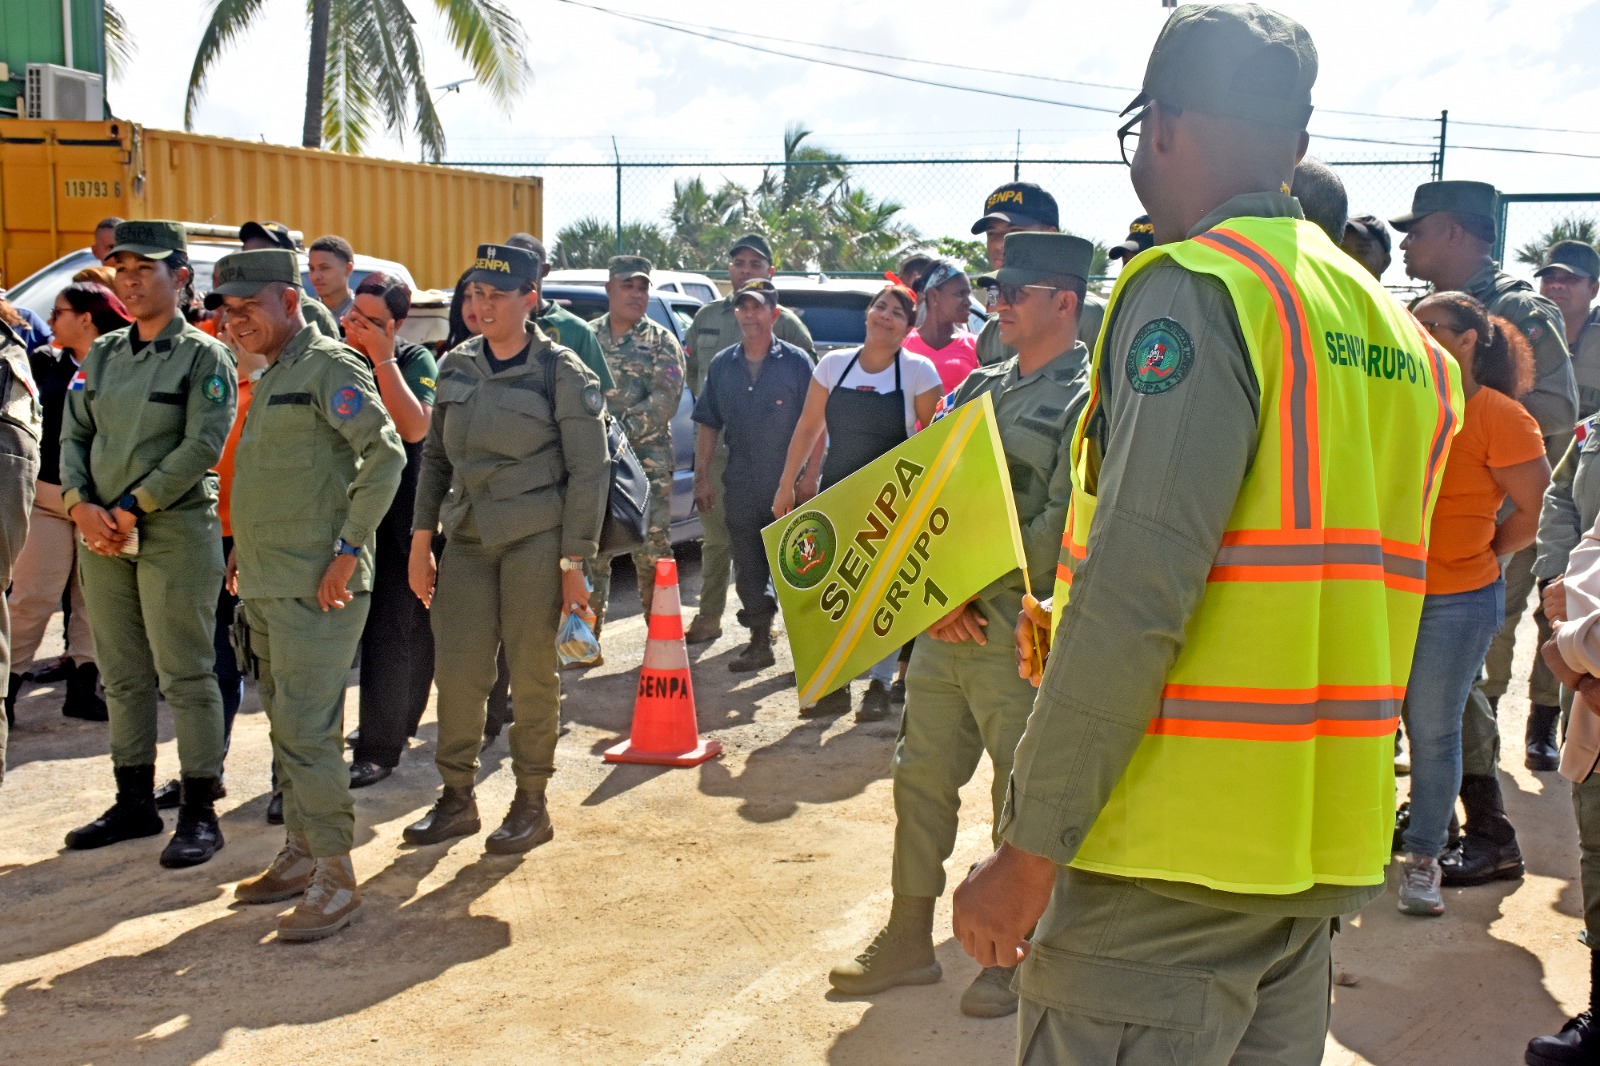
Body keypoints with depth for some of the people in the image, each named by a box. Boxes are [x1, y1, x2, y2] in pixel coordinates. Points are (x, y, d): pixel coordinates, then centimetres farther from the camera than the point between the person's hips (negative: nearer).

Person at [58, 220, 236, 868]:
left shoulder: (203, 356, -4)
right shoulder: (102, 354, 14)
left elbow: (202, 447, -13)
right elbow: (74, 436, 12)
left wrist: (129, 509, -16)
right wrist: (80, 504, -6)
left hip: (176, 531, -6)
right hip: (99, 534, 6)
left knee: (184, 675, -3)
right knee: (122, 676, 12)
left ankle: (200, 812, 4)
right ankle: (134, 802, 23)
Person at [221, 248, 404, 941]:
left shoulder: (329, 366, -11)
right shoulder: (271, 376, 18)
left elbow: (386, 454, -19)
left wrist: (349, 549, -20)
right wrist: (246, 547, 18)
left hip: (315, 587, -9)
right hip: (265, 586, 10)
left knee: (307, 732, -9)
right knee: (285, 726, 15)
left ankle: (335, 878, -1)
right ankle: (300, 853, 26)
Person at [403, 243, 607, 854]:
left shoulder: (561, 372, -5)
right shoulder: (456, 367, 10)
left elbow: (588, 471, -6)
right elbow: (434, 458, 14)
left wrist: (574, 559, -10)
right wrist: (421, 541, 8)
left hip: (536, 539, -4)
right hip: (467, 538, 5)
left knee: (532, 673, 2)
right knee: (456, 671, 4)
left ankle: (532, 804, 16)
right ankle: (457, 798, 19)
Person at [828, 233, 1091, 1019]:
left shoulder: (1087, 399, -8)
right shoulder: (981, 388, 14)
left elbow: (1063, 528, -17)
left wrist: (974, 592, -15)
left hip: (1020, 630, -7)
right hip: (945, 622, 7)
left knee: (1021, 799, 5)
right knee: (921, 782, 12)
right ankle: (910, 940, 25)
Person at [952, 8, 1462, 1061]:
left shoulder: (1195, 286, -13)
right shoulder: (1397, 332, 13)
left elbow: (1138, 590, -22)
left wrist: (1028, 850, -17)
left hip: (1170, 860, -8)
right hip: (1324, 855, 9)